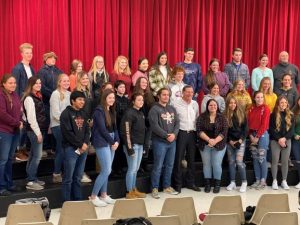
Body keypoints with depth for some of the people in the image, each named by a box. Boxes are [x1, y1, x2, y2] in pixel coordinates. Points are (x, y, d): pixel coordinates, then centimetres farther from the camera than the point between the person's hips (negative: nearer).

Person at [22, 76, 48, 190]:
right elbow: (31, 118, -19)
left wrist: (41, 130, 13)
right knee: (37, 156, -8)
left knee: (33, 155, 14)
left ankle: (33, 178, 22)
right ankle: (31, 182, -2)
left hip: (39, 129, 9)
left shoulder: (38, 97, 15)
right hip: (34, 131, -9)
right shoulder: (29, 98, -14)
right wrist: (38, 132, -19)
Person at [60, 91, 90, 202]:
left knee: (78, 177, 12)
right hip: (71, 149, -6)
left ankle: (78, 200, 20)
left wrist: (85, 143, -4)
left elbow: (87, 130, 13)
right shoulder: (66, 113, -7)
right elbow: (67, 133, -14)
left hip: (83, 149, 6)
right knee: (68, 178, -1)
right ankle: (67, 202, 6)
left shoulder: (83, 113, 15)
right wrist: (80, 145, -11)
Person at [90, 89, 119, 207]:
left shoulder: (112, 111, 13)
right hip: (102, 143, -8)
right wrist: (112, 142, -9)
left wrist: (117, 141, -3)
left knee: (106, 170, 12)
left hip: (111, 142, 8)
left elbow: (114, 127, 12)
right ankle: (93, 196, 1)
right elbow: (102, 129, -15)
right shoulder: (99, 110, -11)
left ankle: (104, 195, 22)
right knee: (106, 171, -9)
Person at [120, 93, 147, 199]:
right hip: (132, 145, -8)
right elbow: (126, 132, -17)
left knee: (136, 169, 14)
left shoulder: (141, 113, 14)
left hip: (140, 145, 8)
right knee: (132, 169, -2)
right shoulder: (129, 113, -12)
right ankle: (129, 192, 8)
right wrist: (129, 147, -19)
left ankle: (134, 189, 24)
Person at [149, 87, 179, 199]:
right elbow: (154, 126, -15)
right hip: (159, 141, -6)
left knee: (169, 165, 12)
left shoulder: (172, 109, 14)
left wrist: (174, 134, -9)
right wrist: (166, 135, -16)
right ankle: (155, 188, 5)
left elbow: (177, 123, 8)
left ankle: (167, 186, 24)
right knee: (158, 166, -3)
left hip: (172, 141, 6)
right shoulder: (154, 109, -7)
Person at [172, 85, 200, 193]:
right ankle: (177, 184, 7)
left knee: (191, 159, 11)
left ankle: (190, 182, 21)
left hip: (192, 133, 5)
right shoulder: (176, 103, -6)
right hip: (181, 133, -5)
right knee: (178, 159, -2)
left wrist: (197, 131, 12)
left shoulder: (195, 104, 11)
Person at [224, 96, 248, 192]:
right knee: (231, 162, 5)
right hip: (230, 142, 2)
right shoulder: (225, 115, 2)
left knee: (239, 162, -10)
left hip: (240, 141, -2)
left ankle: (244, 182, 2)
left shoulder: (241, 114, 1)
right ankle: (232, 183, 13)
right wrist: (230, 140, -7)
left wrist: (241, 139, -9)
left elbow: (245, 128, 1)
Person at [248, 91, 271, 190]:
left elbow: (264, 124, -11)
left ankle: (263, 181, 5)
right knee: (255, 158, 8)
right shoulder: (251, 109, 8)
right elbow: (249, 123, 7)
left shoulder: (265, 108, -7)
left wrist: (257, 137, -12)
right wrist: (251, 136, -4)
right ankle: (257, 180, 15)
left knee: (262, 158, -3)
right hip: (253, 135, 5)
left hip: (262, 135, -5)